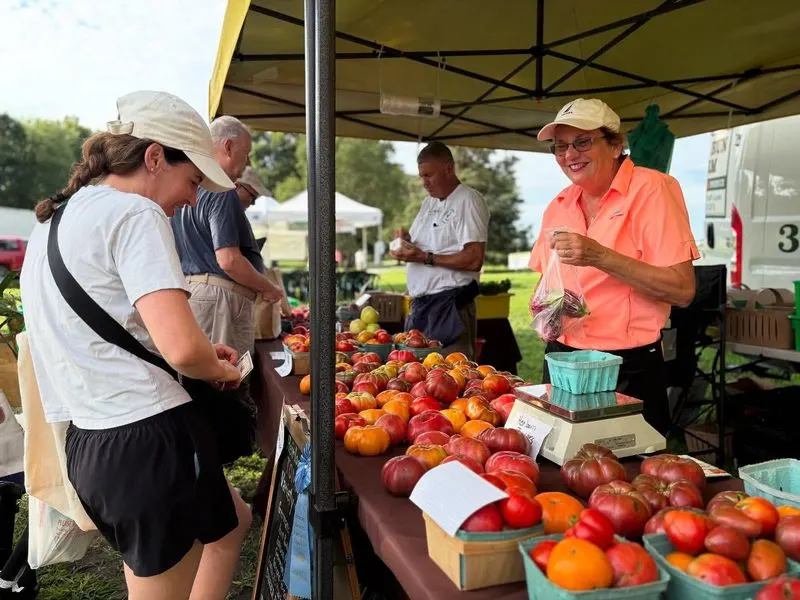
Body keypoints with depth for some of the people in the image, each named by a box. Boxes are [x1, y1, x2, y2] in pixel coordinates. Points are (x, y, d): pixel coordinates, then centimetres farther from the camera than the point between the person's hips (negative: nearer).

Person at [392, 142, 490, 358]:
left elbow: (474, 260, -17)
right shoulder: (428, 203, 18)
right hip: (420, 304, 8)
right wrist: (406, 240, 3)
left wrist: (426, 258, -18)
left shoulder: (469, 201, -7)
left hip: (450, 306, -8)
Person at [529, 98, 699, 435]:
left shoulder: (651, 189, -10)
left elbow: (683, 290, -17)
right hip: (562, 361, 6)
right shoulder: (558, 206, 8)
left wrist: (601, 257, -26)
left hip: (630, 368, -6)